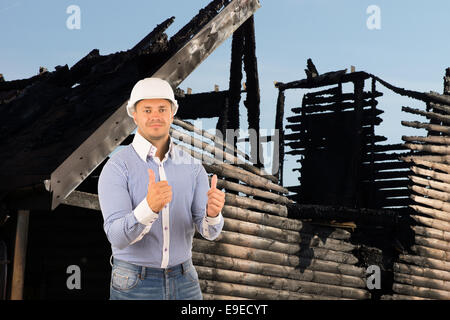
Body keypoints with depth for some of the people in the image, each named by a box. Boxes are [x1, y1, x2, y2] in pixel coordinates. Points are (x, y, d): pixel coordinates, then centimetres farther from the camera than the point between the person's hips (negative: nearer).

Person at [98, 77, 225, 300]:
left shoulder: (192, 167, 0)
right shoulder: (116, 168, -15)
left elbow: (208, 230, -8)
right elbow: (117, 236, -25)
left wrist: (213, 212, -35)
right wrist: (150, 206, -46)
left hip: (182, 282, 4)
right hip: (134, 284, -4)